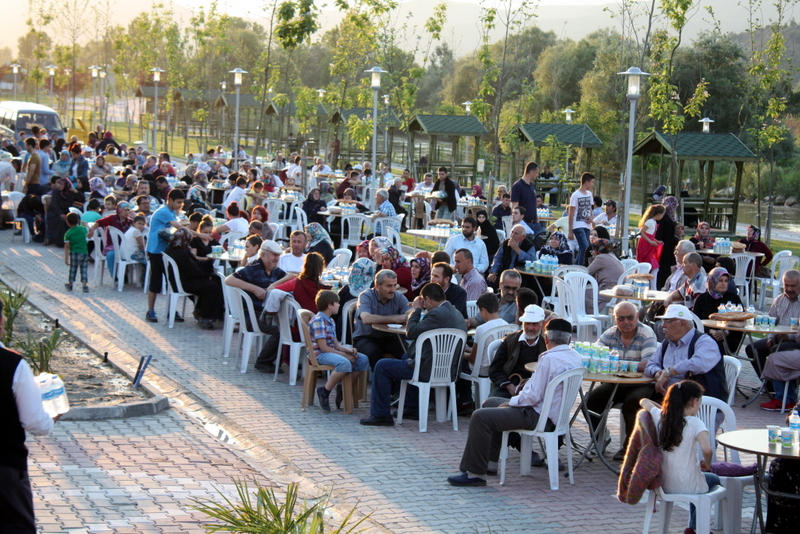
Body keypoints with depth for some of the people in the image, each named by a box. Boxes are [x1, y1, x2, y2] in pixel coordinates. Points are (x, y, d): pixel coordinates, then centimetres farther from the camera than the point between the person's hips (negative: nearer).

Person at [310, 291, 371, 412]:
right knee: (344, 363, -37)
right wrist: (344, 355, -18)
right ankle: (324, 391, -21)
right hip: (320, 354, -10)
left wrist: (347, 350, -4)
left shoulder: (330, 321, 16)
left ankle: (343, 387, 5)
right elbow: (323, 347, -20)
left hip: (332, 351, 10)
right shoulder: (318, 321, -15)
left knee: (363, 360, 0)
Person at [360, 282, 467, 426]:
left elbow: (411, 332, -15)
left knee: (382, 366, -2)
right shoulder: (456, 313, 11)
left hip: (429, 370, -11)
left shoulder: (437, 314, -20)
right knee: (407, 356, 38)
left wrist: (416, 310, -2)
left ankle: (381, 414, 3)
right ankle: (412, 408, 39)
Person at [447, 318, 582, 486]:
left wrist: (511, 402, -6)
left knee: (481, 417, -15)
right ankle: (490, 462, 27)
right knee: (490, 403, 23)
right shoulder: (575, 357, 8)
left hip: (540, 417, -10)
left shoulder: (549, 358, -20)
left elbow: (534, 396, -21)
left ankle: (475, 473, -12)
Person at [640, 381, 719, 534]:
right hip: (688, 486, -5)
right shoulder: (695, 423, -17)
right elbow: (707, 449, -31)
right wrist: (707, 464, -12)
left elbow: (644, 401, 16)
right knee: (714, 480, 31)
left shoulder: (660, 417, -3)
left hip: (664, 484, 5)